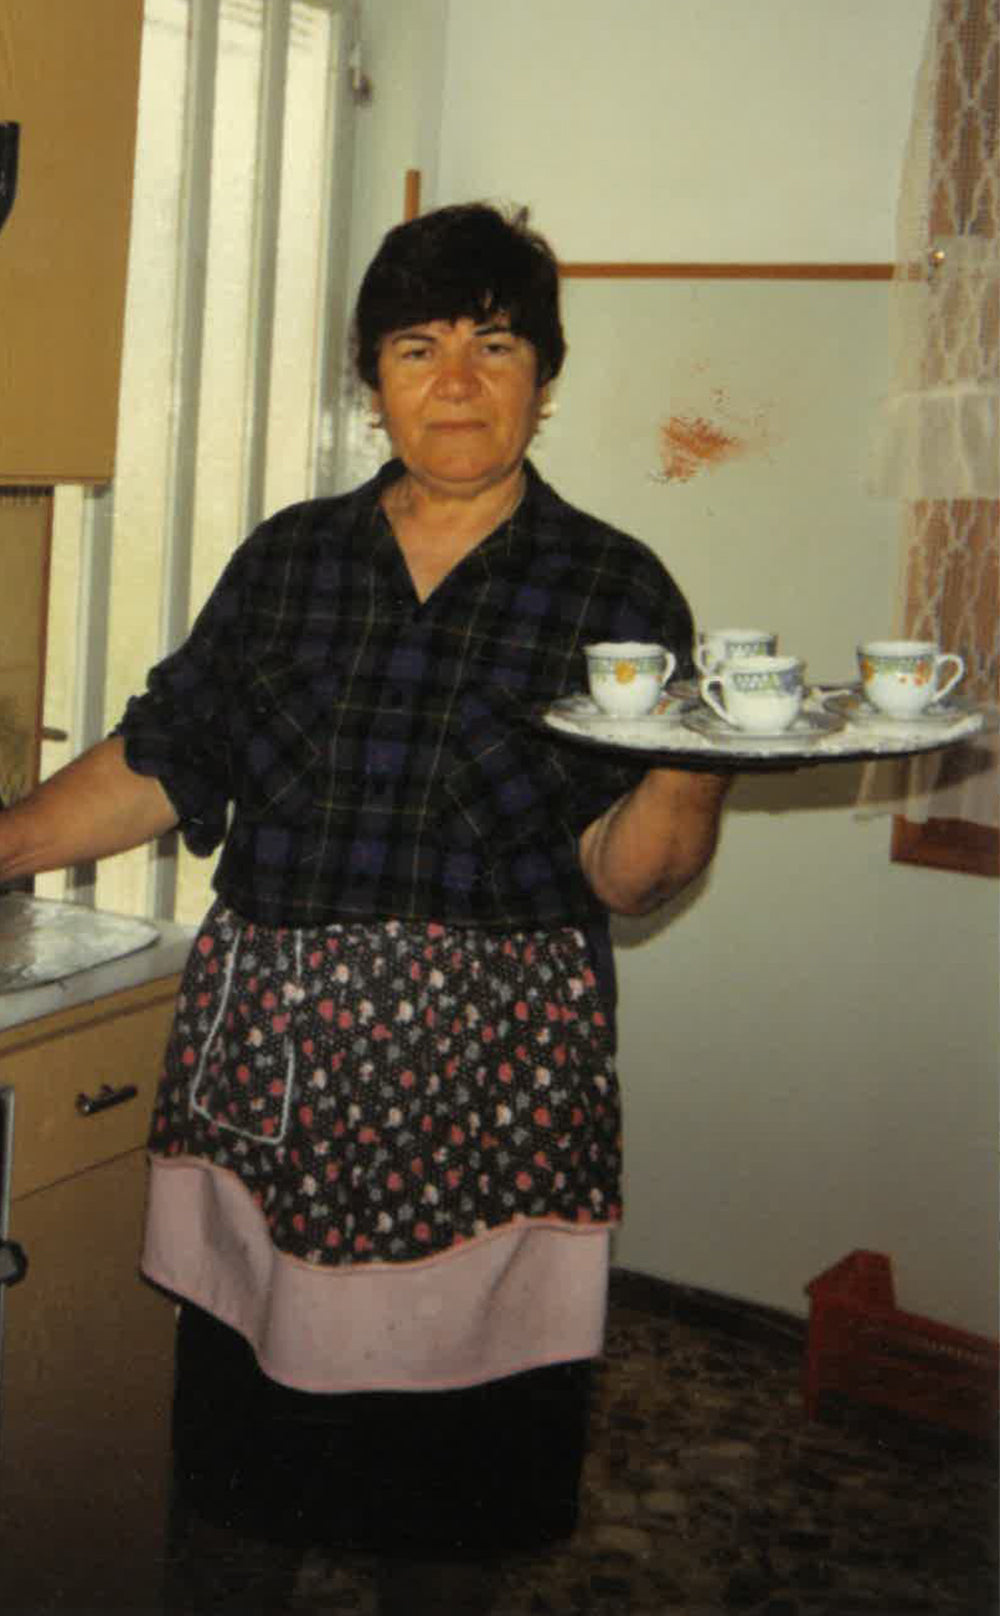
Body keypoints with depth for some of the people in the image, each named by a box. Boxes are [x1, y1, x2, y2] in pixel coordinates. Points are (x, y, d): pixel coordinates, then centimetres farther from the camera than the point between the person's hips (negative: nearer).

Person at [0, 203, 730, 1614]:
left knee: (452, 1460, 9)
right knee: (236, 1447, 11)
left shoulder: (613, 588, 0)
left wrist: (695, 761, -25)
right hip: (263, 1074, 3)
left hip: (482, 1092, -2)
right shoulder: (288, 559, 8)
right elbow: (157, 766, 13)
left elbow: (623, 873, -6)